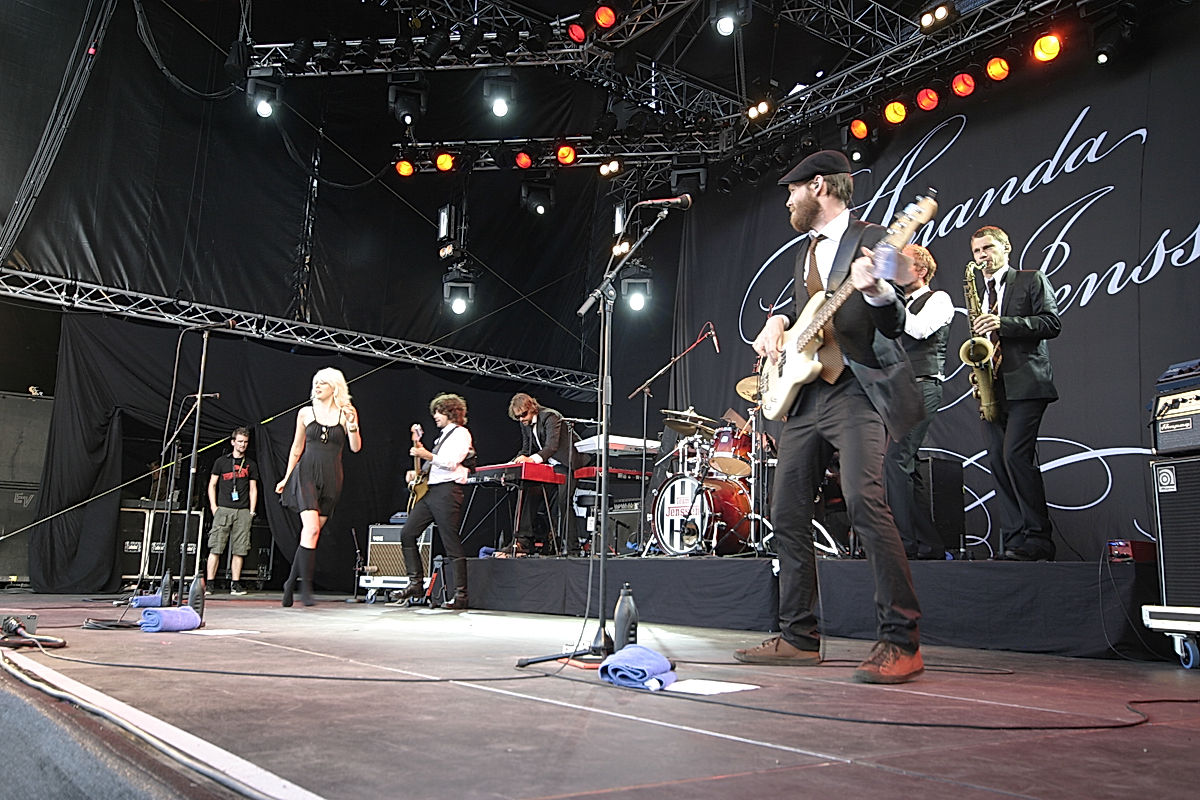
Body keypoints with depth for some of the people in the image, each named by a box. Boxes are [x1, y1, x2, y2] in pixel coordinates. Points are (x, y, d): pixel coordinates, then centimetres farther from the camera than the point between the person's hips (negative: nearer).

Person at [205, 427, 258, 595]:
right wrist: (213, 506, 1)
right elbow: (212, 485, 12)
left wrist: (251, 511, 6)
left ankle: (235, 584, 4)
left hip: (243, 512, 2)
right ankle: (209, 584, -6)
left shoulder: (251, 464, 15)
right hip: (223, 510, -2)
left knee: (239, 550, -1)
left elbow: (253, 489, 15)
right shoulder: (221, 461, 10)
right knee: (215, 548, -8)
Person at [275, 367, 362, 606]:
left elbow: (355, 448, -2)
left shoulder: (346, 413, 6)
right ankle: (305, 586, -11)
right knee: (311, 528, -16)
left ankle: (292, 581, 20)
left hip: (331, 478, 1)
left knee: (313, 532, 4)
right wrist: (286, 478, 16)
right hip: (306, 473, -1)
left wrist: (352, 424, -17)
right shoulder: (305, 413, 8)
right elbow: (297, 448, 16)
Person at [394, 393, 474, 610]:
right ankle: (416, 583, 7)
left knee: (452, 544, -9)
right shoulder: (443, 435, 25)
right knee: (407, 533, 2)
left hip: (447, 490, -10)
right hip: (430, 490, 10)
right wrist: (417, 472, 16)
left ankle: (461, 595, -6)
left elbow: (451, 463, -16)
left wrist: (427, 455, -20)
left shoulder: (461, 433, -3)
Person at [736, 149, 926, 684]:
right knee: (787, 515, 5)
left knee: (863, 501, -23)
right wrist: (777, 323, 10)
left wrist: (875, 290, -30)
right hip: (806, 394, 8)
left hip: (857, 389, -8)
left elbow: (894, 326, -10)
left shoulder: (868, 239, -2)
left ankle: (901, 641, -16)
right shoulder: (805, 251, 22)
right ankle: (799, 637, 15)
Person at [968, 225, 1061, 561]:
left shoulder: (1032, 280, 7)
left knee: (1015, 455, -18)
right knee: (998, 462, 0)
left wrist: (1003, 323, -15)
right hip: (993, 388, 6)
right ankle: (1014, 542, 3)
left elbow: (1051, 323, -4)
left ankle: (1038, 539, -11)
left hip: (1025, 384, -6)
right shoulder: (980, 292, 24)